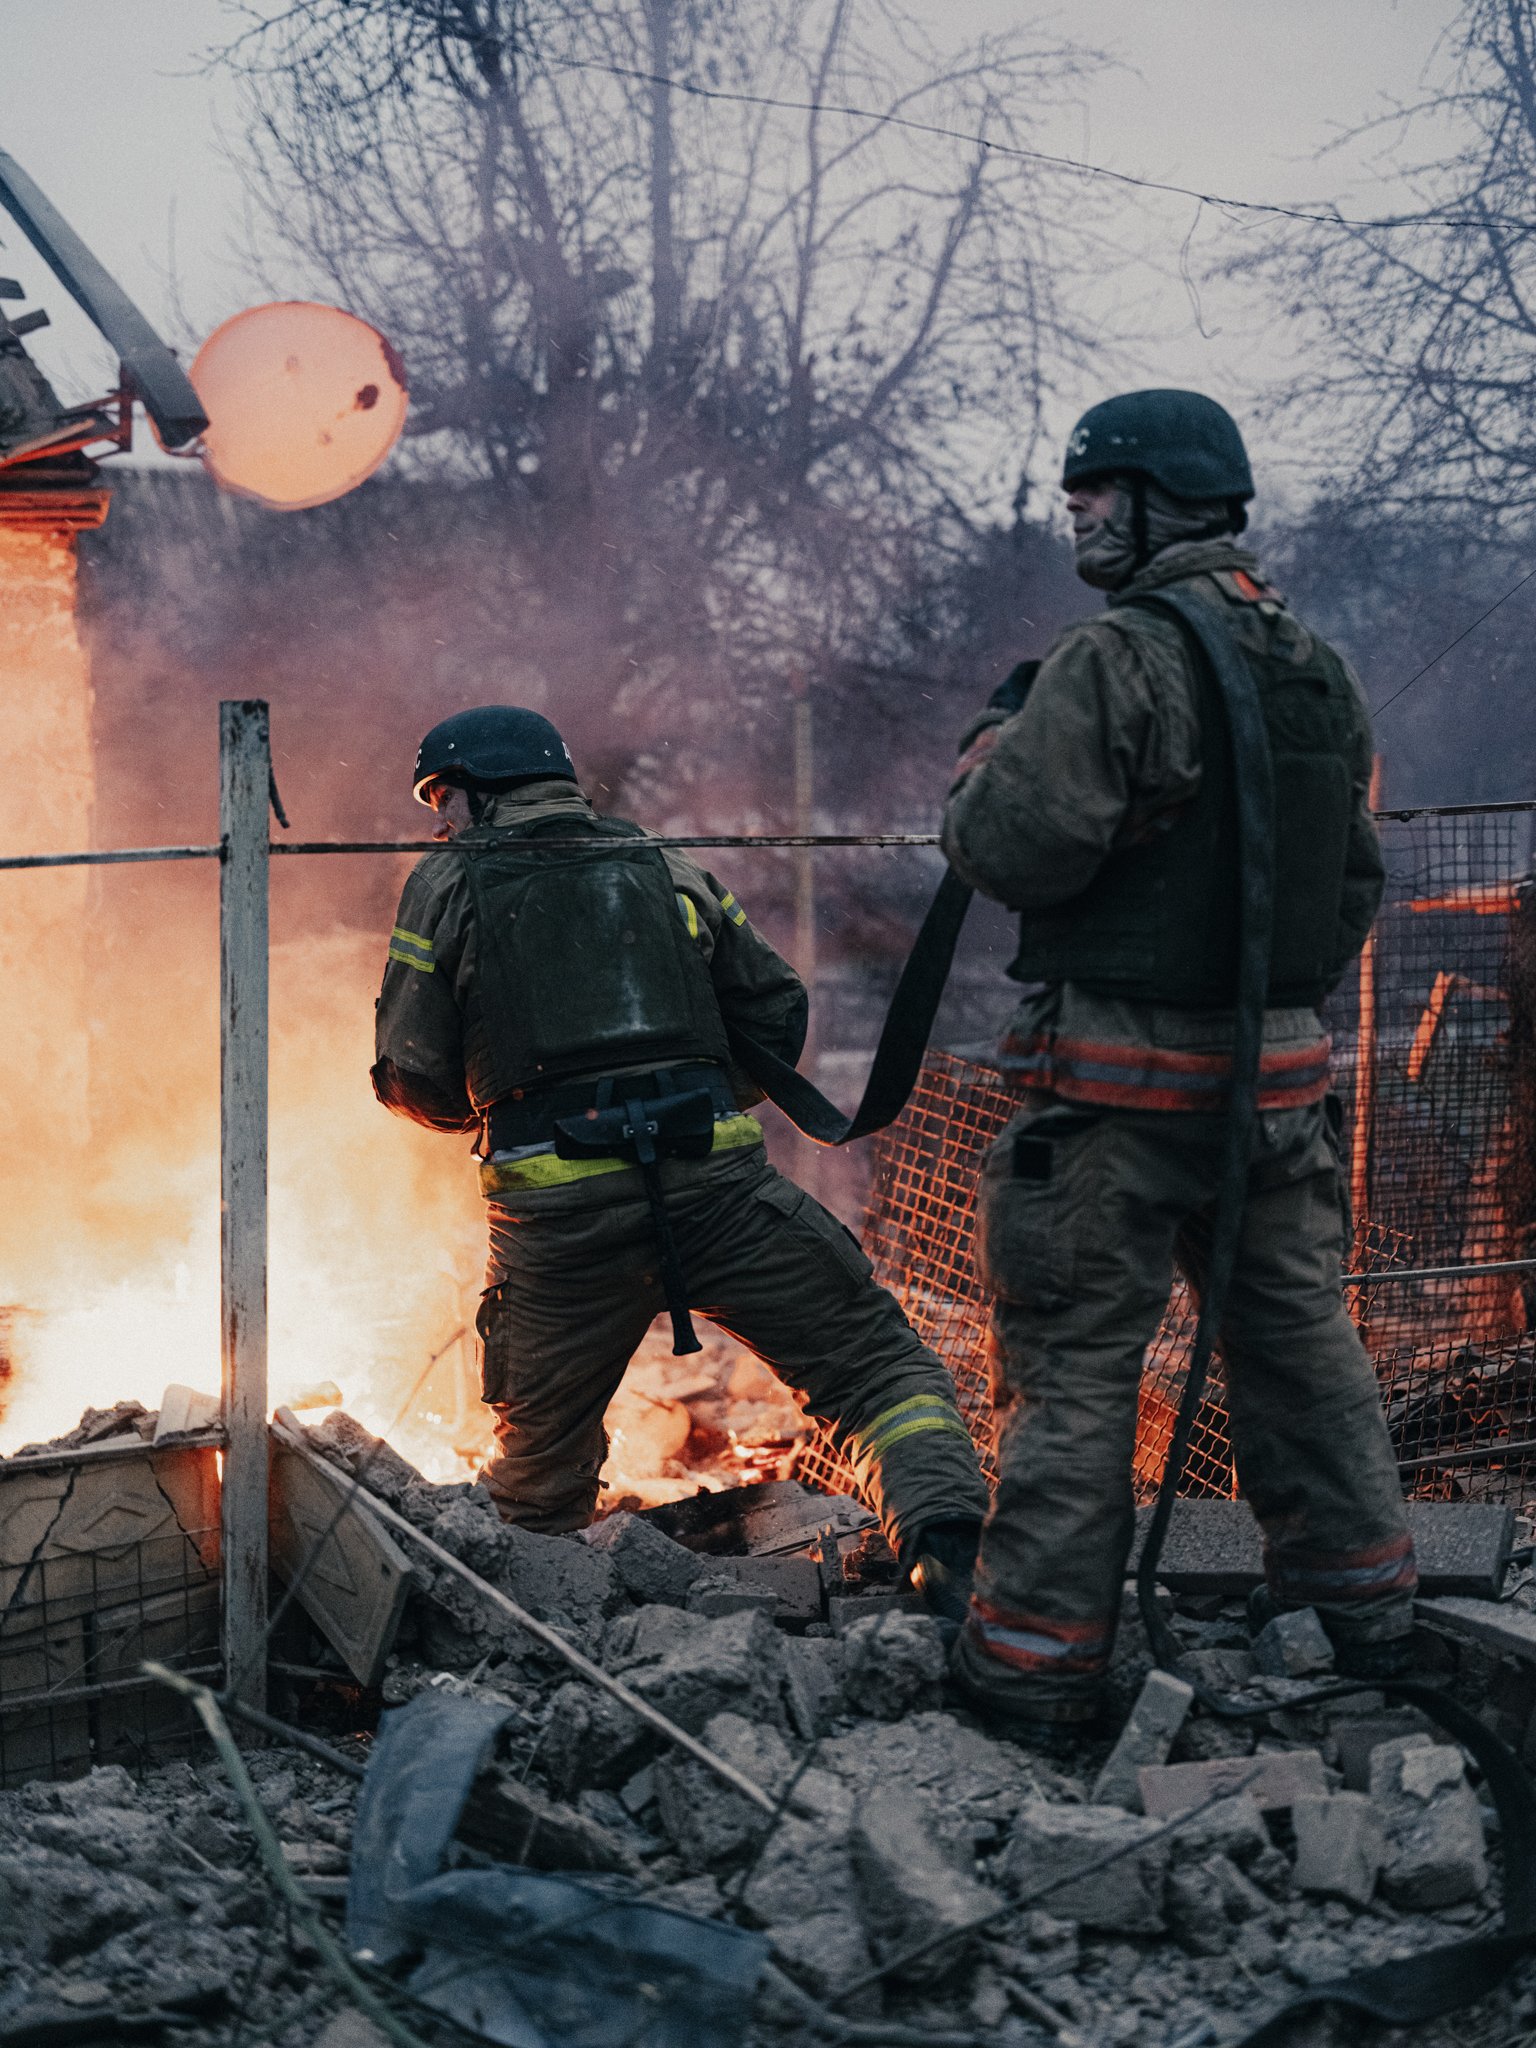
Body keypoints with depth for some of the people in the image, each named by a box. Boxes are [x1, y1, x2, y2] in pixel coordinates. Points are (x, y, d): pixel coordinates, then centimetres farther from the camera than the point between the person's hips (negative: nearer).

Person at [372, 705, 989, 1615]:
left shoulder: (448, 885, 10)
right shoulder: (667, 869, 19)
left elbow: (414, 1078, 8)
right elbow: (778, 1015, 20)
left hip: (557, 1216, -1)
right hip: (716, 1182, 1)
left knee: (542, 1448, 19)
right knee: (873, 1364, 5)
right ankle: (942, 1532, -15)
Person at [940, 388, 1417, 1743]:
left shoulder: (1117, 662, -15)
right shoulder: (1323, 671, 10)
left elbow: (1016, 848, -19)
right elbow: (1355, 878, 16)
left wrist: (994, 748, -1)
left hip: (1122, 1082, -7)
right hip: (1280, 1073, 7)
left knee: (1076, 1362, 0)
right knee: (1298, 1332, 18)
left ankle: (1037, 1662, 5)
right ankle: (1364, 1606, 28)